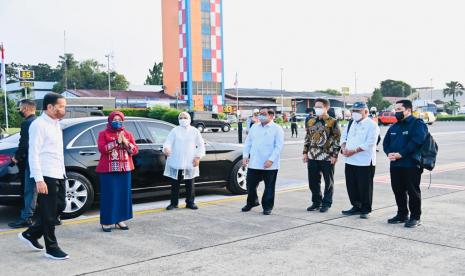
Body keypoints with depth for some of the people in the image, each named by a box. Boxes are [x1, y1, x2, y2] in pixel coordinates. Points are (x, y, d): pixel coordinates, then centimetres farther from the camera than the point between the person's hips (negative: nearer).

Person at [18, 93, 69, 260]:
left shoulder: (56, 124, 15)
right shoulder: (39, 125, -12)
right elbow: (33, 154, -17)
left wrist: (62, 172, 16)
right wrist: (39, 179, -22)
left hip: (58, 175, 9)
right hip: (46, 176, -9)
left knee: (58, 207, 15)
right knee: (49, 213, 0)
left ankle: (30, 235, 28)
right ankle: (52, 249, 11)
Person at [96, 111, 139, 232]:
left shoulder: (128, 134, 13)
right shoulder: (103, 133, 4)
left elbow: (135, 150, 5)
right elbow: (102, 149, -12)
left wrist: (126, 142, -11)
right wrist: (116, 141, -17)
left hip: (125, 169, 4)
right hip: (108, 170, -4)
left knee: (124, 194, 4)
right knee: (108, 195, -5)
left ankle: (120, 220, 14)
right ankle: (106, 221, 1)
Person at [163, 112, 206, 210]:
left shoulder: (194, 131, 8)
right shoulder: (175, 130, 5)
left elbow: (201, 145, 8)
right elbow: (168, 141, -5)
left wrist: (198, 157, -2)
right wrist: (166, 148, -27)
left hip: (190, 163, 1)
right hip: (176, 162, -1)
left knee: (190, 184, 6)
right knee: (175, 184, 4)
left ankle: (190, 202, 17)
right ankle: (174, 203, 13)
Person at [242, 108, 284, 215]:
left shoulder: (277, 129, -4)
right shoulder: (254, 128, 13)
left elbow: (279, 146, -11)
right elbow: (248, 143, 16)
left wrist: (271, 160, -18)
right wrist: (245, 156, 4)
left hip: (270, 165, -4)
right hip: (253, 164, 5)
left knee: (269, 187, 5)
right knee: (250, 185, 11)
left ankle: (267, 207, 19)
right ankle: (251, 202, 33)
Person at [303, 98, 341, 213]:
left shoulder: (332, 122, -6)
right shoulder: (311, 122, 11)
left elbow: (337, 139, -8)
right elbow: (307, 138, 17)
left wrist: (334, 155, -12)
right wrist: (305, 152, 11)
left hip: (327, 157, -5)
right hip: (312, 157, 5)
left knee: (328, 182, 5)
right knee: (313, 181, 9)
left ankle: (326, 203, 17)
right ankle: (316, 202, 23)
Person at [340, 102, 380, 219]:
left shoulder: (372, 125, -9)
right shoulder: (351, 123, 15)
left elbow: (370, 143, -18)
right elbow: (344, 136, 16)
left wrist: (354, 151, -20)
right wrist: (344, 147, -5)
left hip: (365, 161, -7)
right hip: (350, 161, 7)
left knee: (365, 186, 0)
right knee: (351, 185, 12)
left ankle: (365, 209, 13)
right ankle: (356, 206, 25)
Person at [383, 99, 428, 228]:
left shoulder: (418, 124, -6)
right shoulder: (394, 127, 18)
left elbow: (416, 142, -19)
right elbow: (386, 142, 15)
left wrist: (400, 154, -20)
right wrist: (389, 153, -6)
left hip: (411, 165, -7)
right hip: (395, 165, 7)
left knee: (413, 192, 0)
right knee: (398, 191, 13)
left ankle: (415, 217, 10)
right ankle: (402, 215, 26)